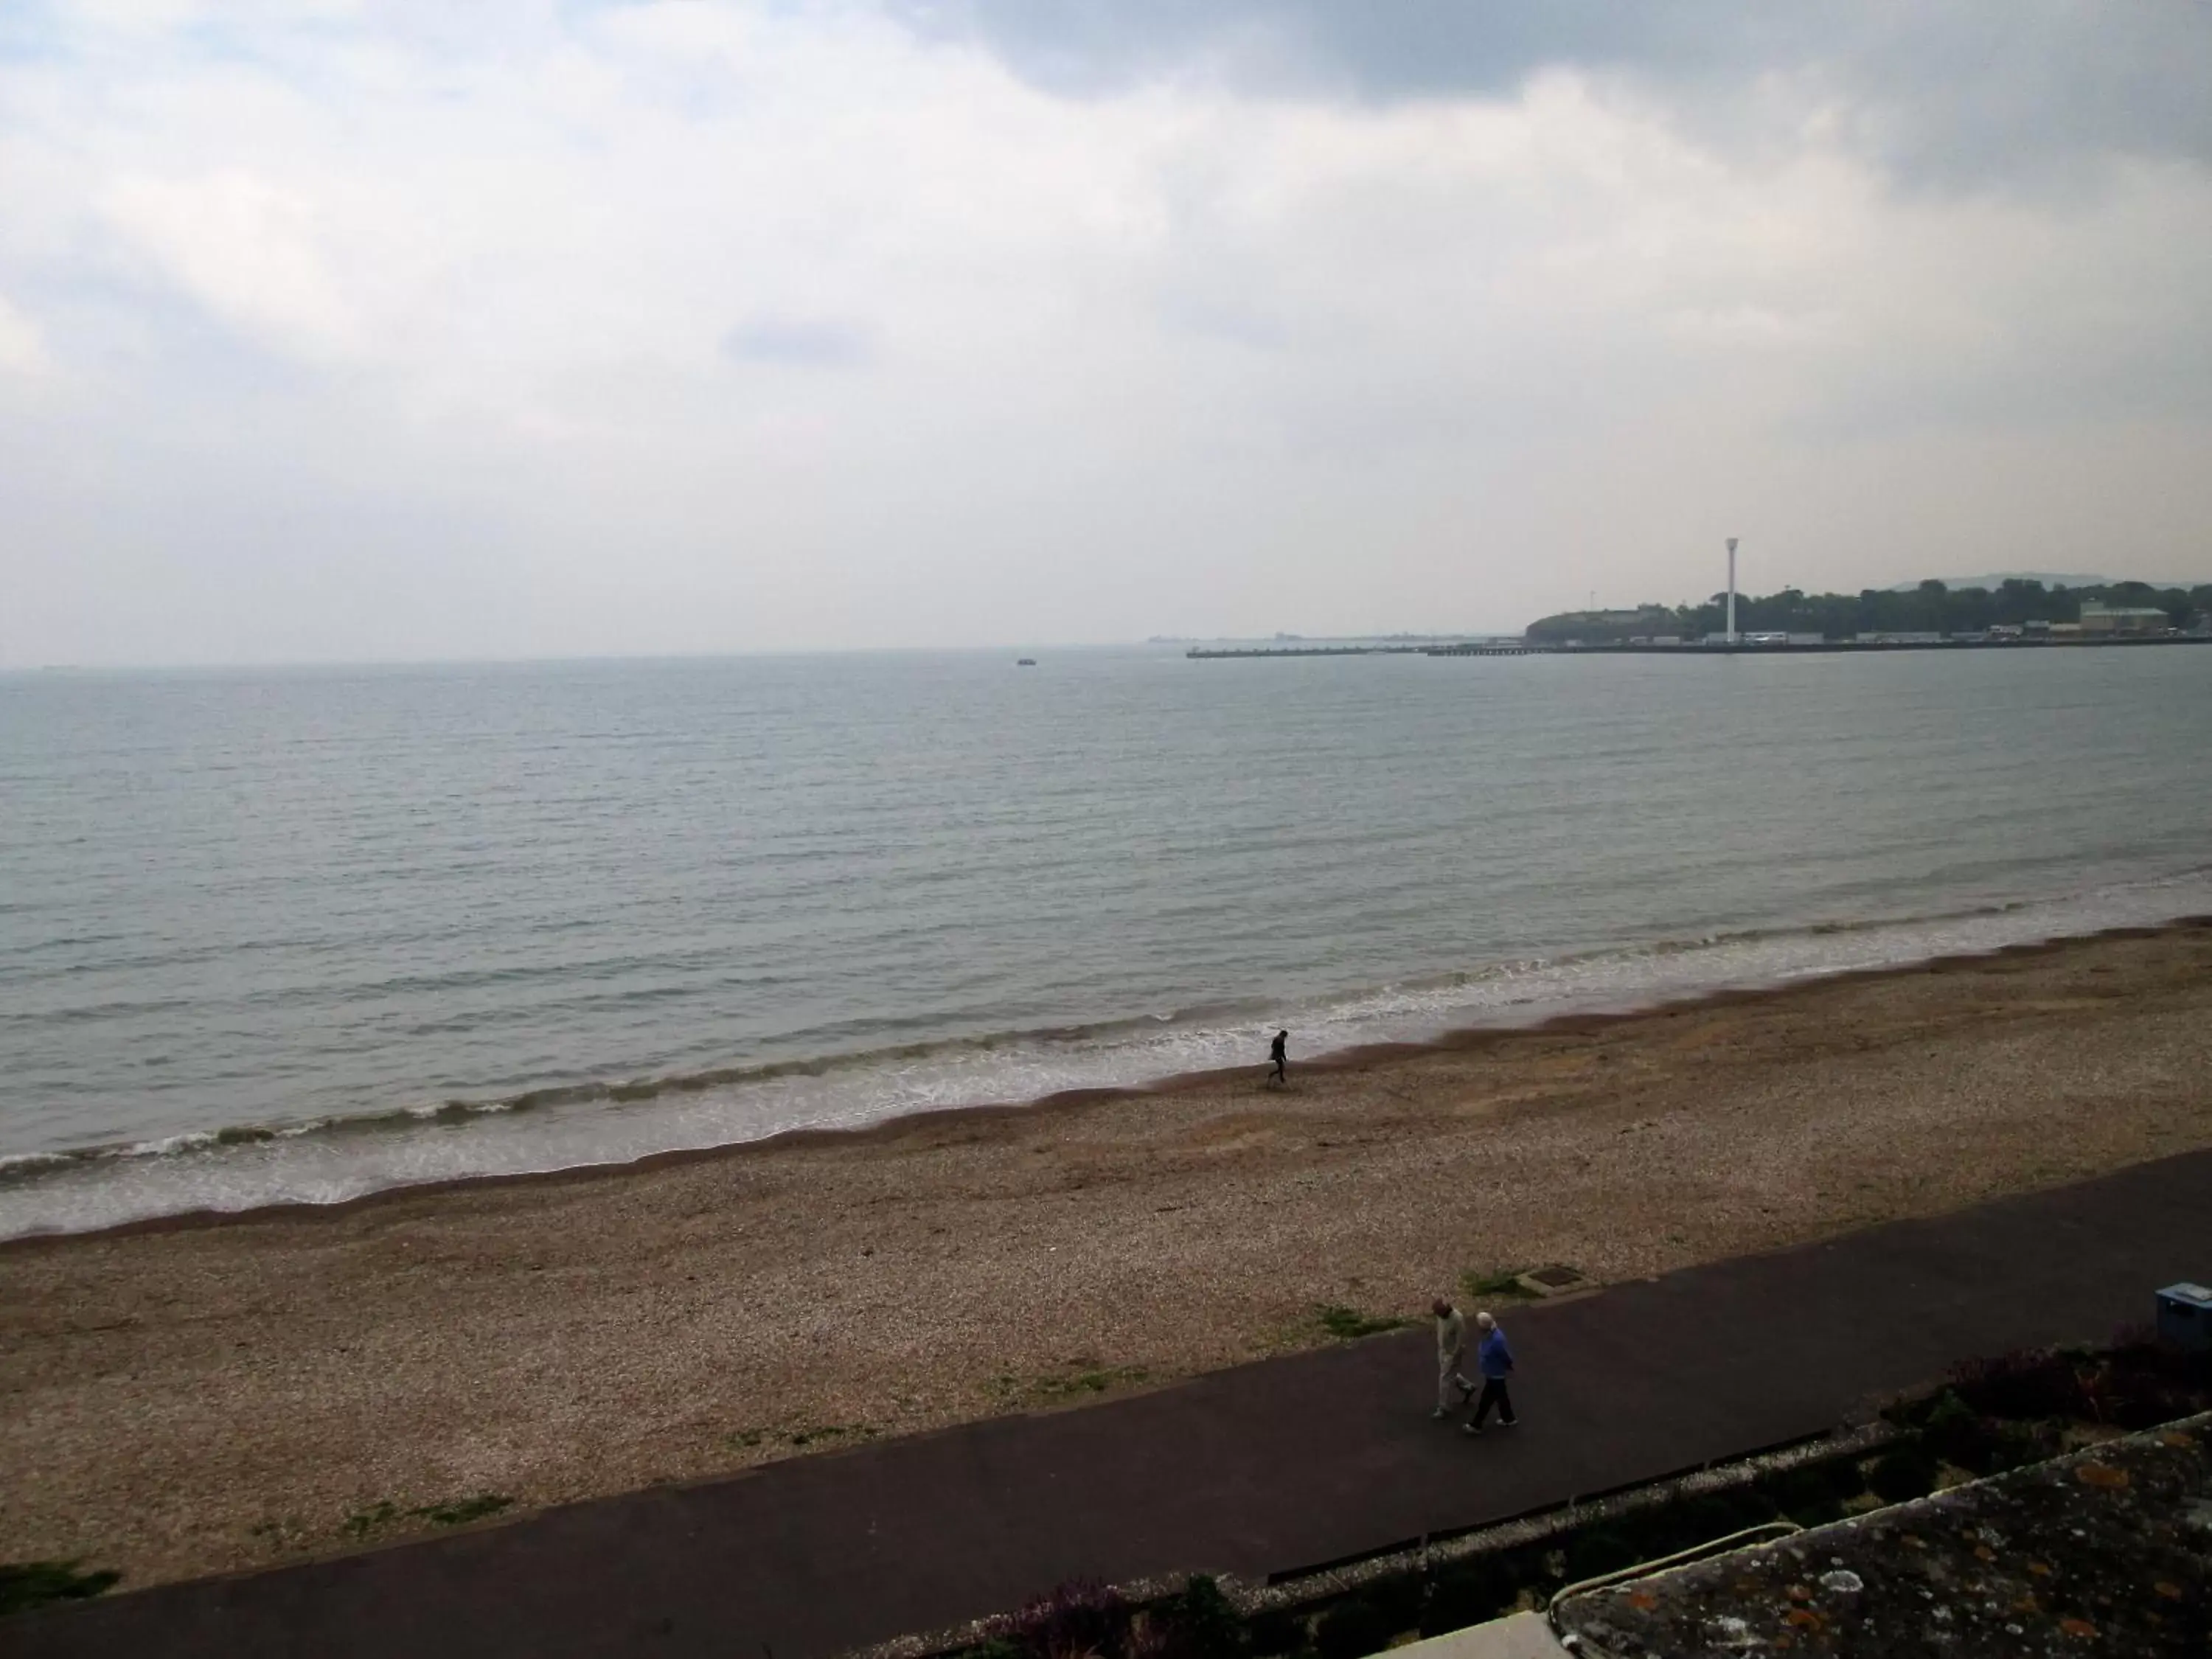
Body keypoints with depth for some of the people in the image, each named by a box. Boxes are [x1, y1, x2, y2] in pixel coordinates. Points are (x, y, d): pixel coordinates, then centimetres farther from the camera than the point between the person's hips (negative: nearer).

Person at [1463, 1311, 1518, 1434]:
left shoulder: (1497, 1340, -37)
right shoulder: (1490, 1334, -8)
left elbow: (1507, 1357, -24)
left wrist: (1508, 1369, -6)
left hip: (1495, 1375, -9)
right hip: (1493, 1373, 9)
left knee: (1485, 1400, 6)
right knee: (1501, 1396, 25)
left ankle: (1476, 1425, 20)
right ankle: (1508, 1419, 44)